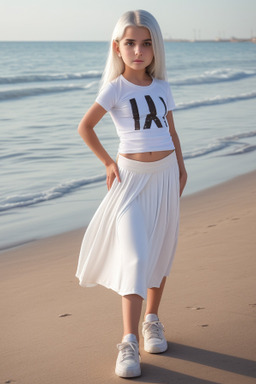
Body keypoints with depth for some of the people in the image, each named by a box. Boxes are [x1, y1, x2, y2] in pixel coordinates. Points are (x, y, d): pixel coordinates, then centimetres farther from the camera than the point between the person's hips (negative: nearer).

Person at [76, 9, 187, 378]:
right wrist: (108, 162, -3)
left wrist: (181, 167, 12)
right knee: (134, 256, -13)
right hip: (131, 176, -5)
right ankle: (129, 342, -11)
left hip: (164, 173, 5)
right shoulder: (116, 88, -7)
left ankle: (152, 320, 31)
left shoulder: (162, 87, 6)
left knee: (160, 252, 13)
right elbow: (85, 127, -4)